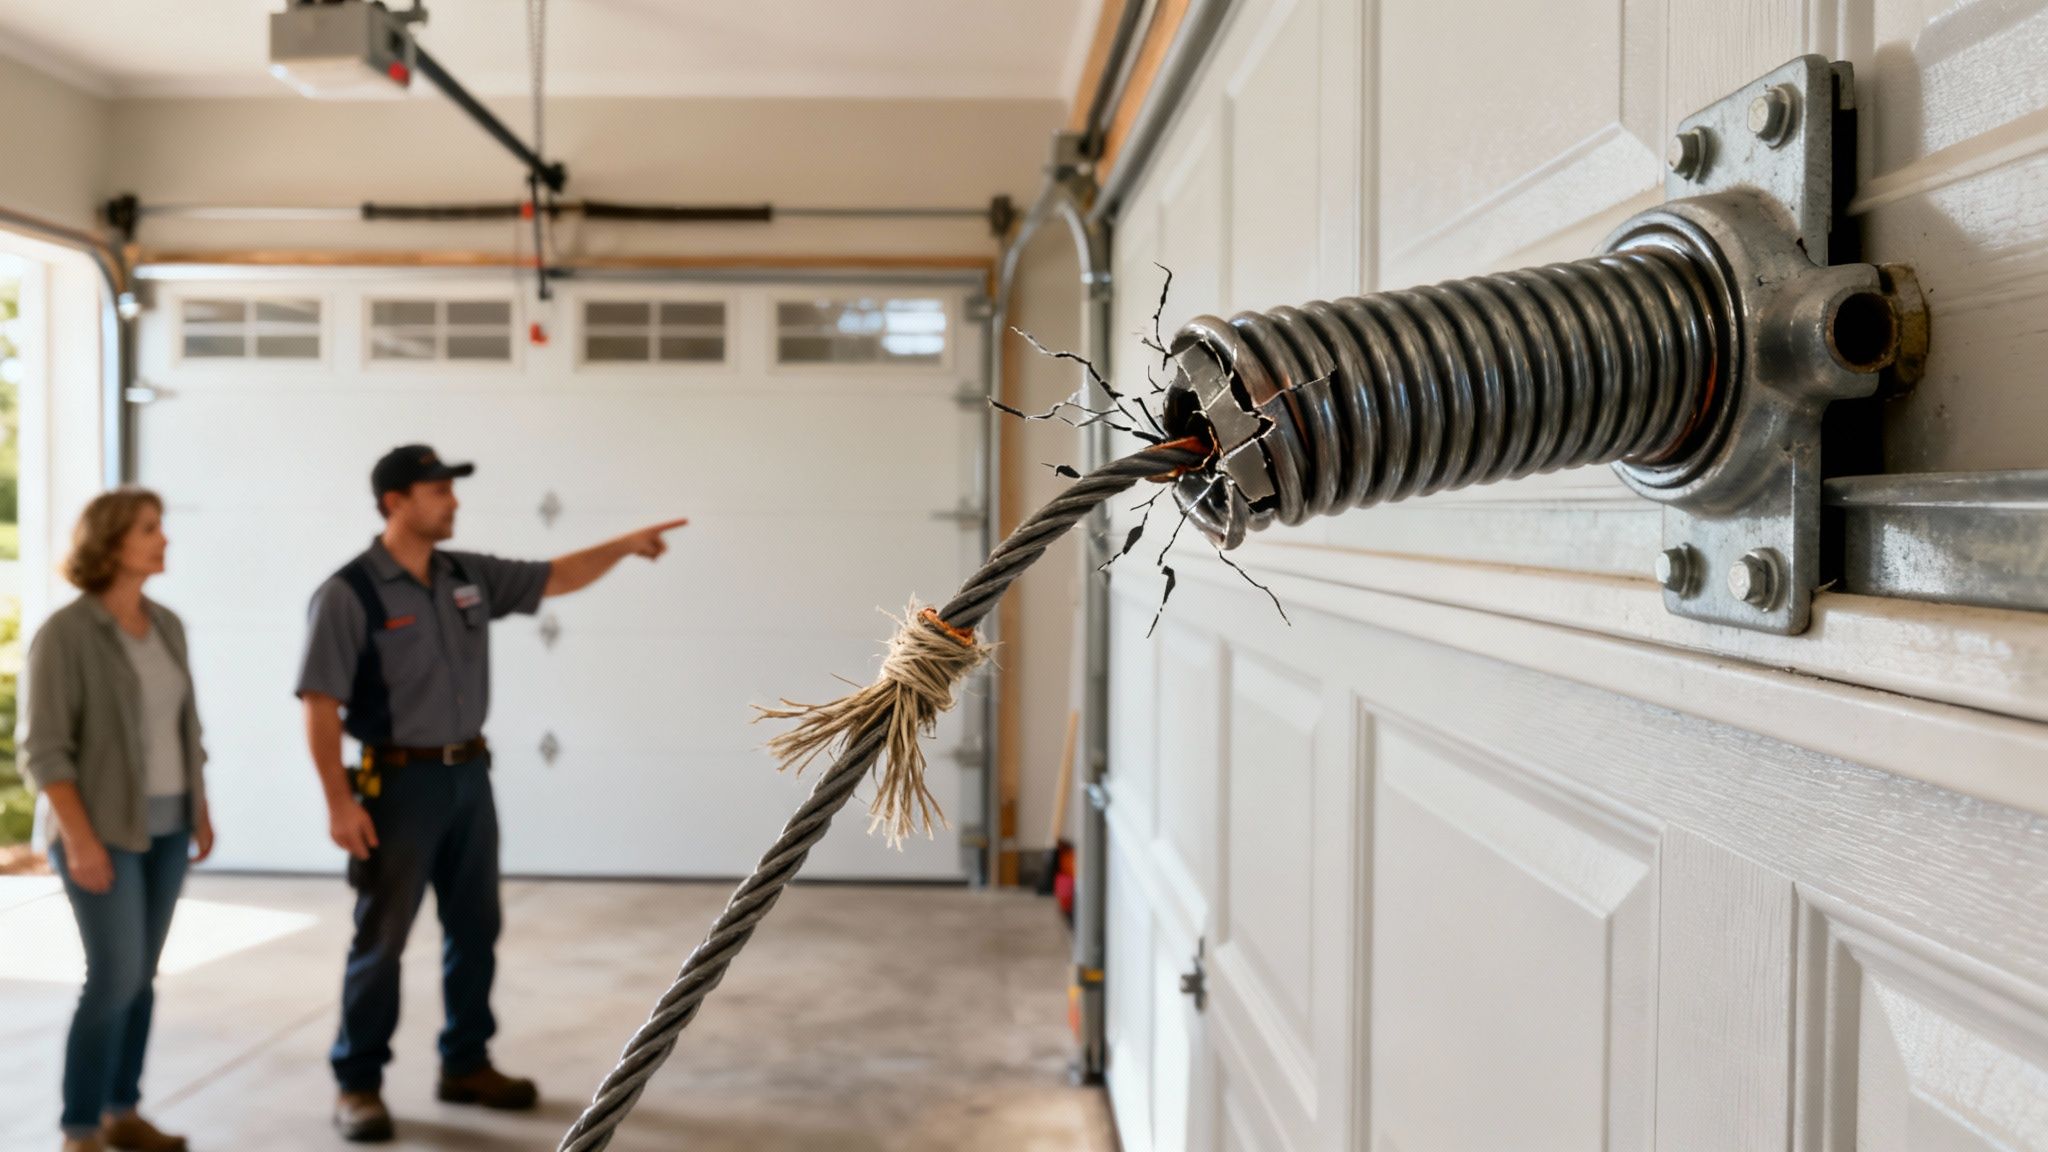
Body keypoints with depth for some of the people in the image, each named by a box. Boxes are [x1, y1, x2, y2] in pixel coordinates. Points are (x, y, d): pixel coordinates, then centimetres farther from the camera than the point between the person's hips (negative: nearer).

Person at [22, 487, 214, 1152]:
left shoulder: (165, 625, 7)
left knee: (140, 975, 10)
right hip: (103, 829, -6)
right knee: (115, 979, -9)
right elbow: (45, 750, -16)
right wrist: (79, 840, -21)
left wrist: (200, 810, 12)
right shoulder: (65, 633, -14)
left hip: (164, 825, 7)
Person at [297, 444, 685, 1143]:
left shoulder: (469, 576, 5)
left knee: (475, 931, 13)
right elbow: (320, 704, -15)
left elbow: (555, 579, 15)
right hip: (401, 781, -7)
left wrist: (626, 545, 4)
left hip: (470, 774, 7)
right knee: (382, 938, 2)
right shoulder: (350, 594, -13)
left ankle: (465, 1066, 27)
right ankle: (358, 1084, 16)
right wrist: (338, 801, -19)